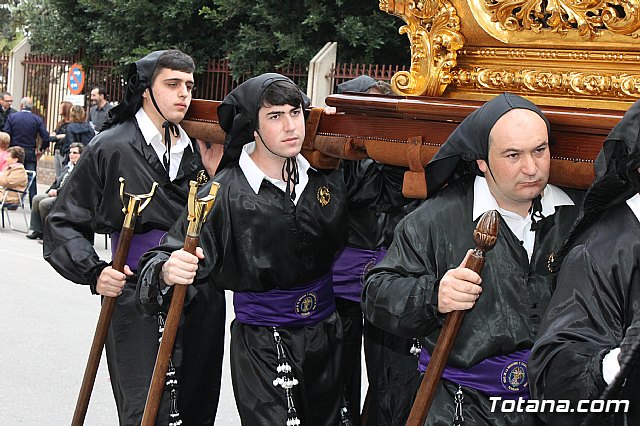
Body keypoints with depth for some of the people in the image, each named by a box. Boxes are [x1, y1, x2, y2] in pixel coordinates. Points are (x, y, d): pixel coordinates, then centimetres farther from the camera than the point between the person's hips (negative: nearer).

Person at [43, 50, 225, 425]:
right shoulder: (111, 148, -4)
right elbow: (65, 223, -2)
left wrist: (217, 175, -3)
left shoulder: (199, 148, 10)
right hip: (138, 300, -5)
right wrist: (93, 271, -17)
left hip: (203, 301, 5)